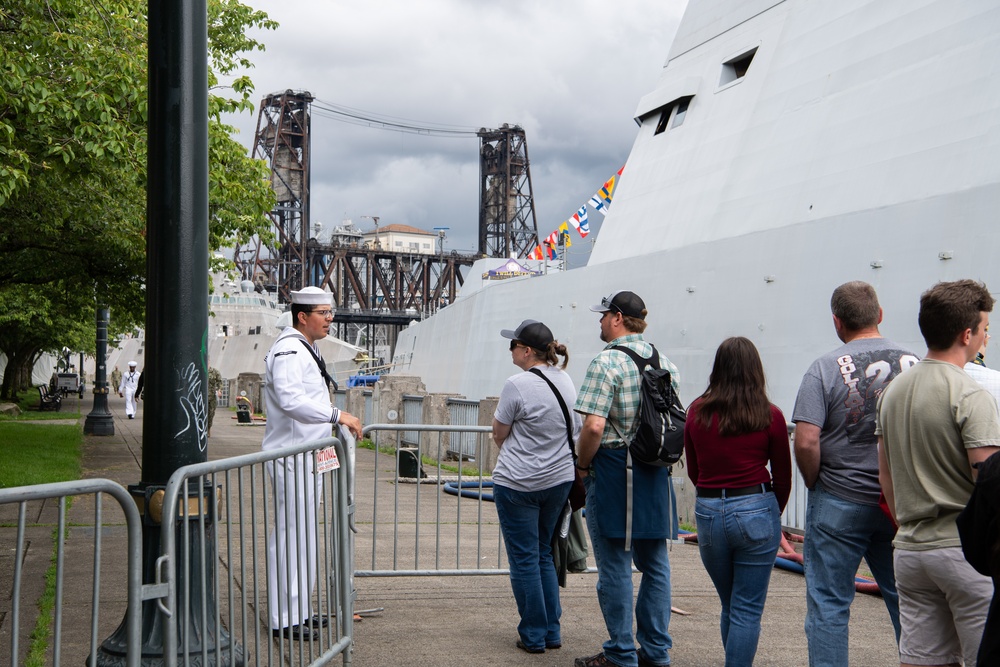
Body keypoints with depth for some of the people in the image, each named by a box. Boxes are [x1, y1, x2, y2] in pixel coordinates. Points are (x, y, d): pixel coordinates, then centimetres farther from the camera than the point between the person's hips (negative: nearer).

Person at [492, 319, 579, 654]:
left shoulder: (518, 384, -17)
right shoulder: (565, 380, 4)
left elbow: (499, 435, -8)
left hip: (518, 484, -7)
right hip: (559, 479, 7)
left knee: (524, 559, 4)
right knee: (544, 555, 17)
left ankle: (534, 635, 10)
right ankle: (552, 632, 19)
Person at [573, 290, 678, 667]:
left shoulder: (607, 362, -13)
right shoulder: (665, 363, 9)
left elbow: (593, 427, -21)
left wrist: (582, 466, -7)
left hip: (612, 470, -7)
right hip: (655, 474, 7)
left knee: (615, 566, 1)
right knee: (654, 564, 12)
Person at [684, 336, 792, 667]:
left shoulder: (697, 412, 2)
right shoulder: (769, 416, -6)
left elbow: (693, 471, 10)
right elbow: (783, 478, 2)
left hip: (707, 512, 3)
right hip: (756, 511, -3)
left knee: (729, 606, 20)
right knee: (747, 611, 3)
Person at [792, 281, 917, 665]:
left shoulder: (826, 368, -11)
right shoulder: (913, 363, -1)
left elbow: (806, 441, -17)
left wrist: (815, 485, 0)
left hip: (839, 504, -3)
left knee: (828, 605, 6)